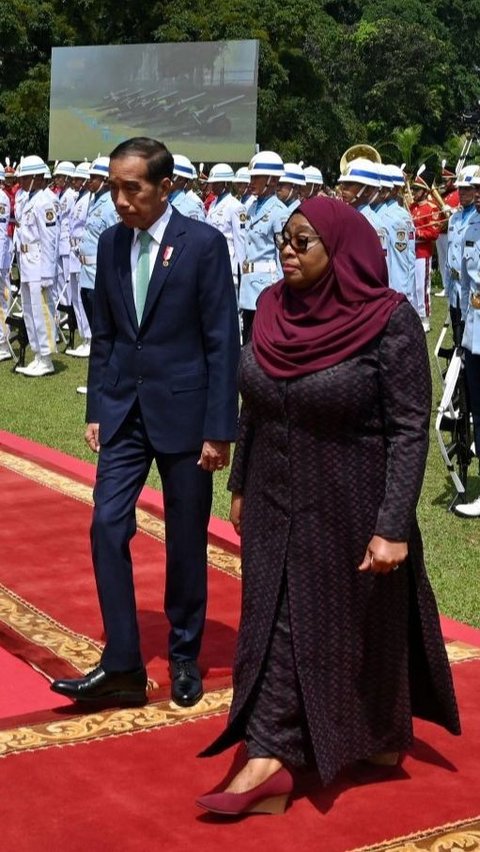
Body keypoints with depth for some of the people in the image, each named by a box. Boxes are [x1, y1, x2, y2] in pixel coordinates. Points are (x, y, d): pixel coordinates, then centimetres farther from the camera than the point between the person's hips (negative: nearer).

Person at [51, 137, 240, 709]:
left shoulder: (204, 244, -10)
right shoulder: (111, 243, 5)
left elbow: (222, 341, -10)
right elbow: (103, 334, 11)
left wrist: (219, 428, -12)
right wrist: (96, 410, 7)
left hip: (183, 410, -4)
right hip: (124, 410, 4)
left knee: (186, 540, 7)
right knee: (107, 527, -4)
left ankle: (184, 659, 24)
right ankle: (121, 667, 3)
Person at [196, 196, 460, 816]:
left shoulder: (389, 321, -18)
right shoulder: (273, 308, 0)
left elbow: (409, 429, -18)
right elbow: (253, 406, 9)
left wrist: (393, 527, -21)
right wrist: (240, 486, 13)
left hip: (350, 509, -5)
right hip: (276, 506, 5)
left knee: (360, 626, 12)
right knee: (276, 624, 8)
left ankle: (382, 733, 34)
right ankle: (269, 758, 18)